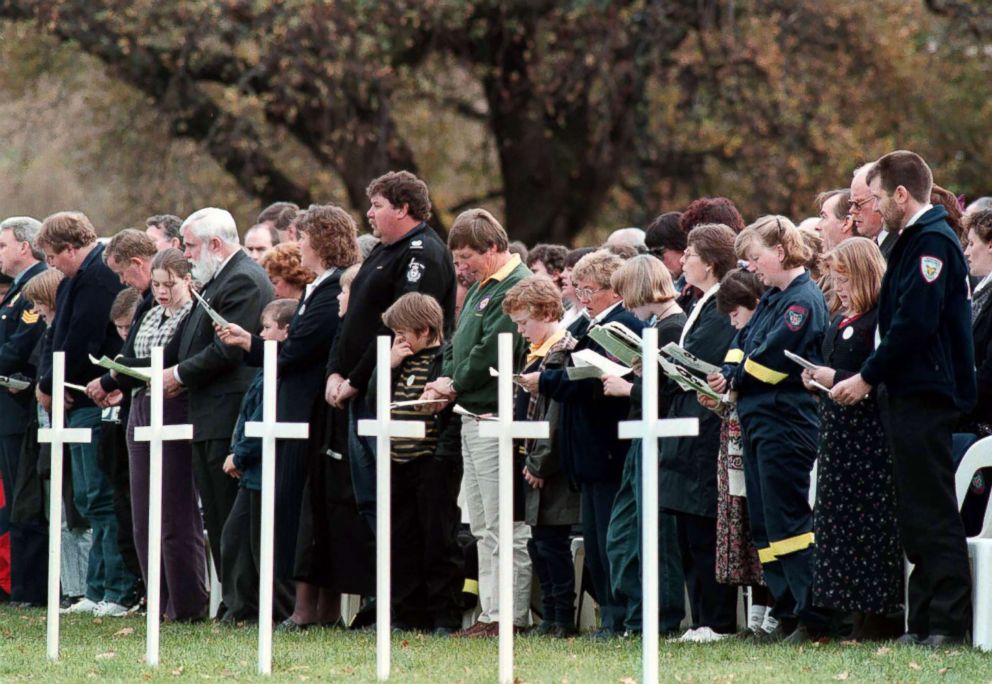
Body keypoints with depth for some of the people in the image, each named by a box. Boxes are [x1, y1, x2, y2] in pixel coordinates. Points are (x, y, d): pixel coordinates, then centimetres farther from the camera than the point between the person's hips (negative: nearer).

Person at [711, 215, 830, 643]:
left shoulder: (804, 300, -13)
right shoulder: (772, 299, 18)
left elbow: (771, 359, -18)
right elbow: (743, 343, 16)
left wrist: (735, 379, -5)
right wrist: (729, 374, -3)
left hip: (786, 424, -10)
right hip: (758, 422, 10)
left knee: (788, 520, -11)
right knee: (764, 523, 10)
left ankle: (814, 617, -10)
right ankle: (787, 612, 13)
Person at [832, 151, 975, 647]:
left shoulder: (931, 242, -14)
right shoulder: (915, 240, 18)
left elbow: (914, 324, -21)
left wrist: (868, 378, -14)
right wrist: (872, 378, 13)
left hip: (924, 396, -10)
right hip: (908, 393, 10)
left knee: (932, 513, -8)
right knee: (916, 513, 11)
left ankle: (948, 621, -7)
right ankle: (924, 622, 14)